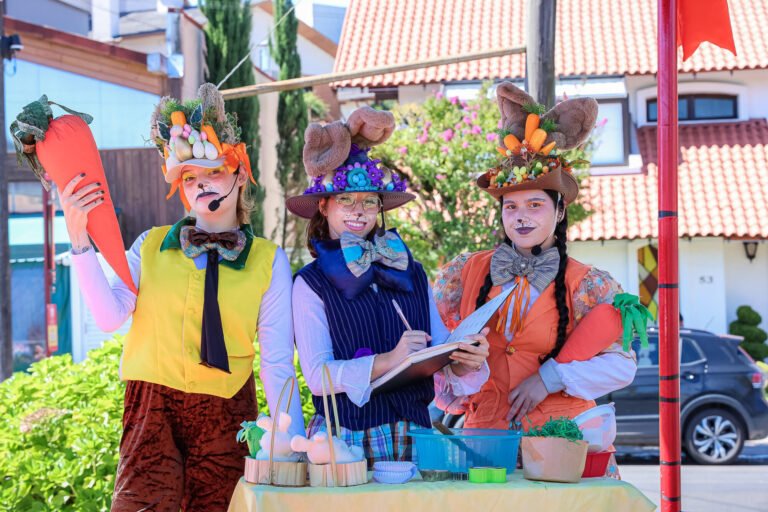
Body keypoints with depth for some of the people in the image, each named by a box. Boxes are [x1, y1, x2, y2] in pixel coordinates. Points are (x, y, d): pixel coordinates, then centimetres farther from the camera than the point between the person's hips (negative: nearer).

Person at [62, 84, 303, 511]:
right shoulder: (151, 247, 9)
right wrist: (80, 239, -13)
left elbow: (277, 362, 2)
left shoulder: (269, 261, 4)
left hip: (225, 417, 0)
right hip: (152, 408, 1)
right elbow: (110, 316, -6)